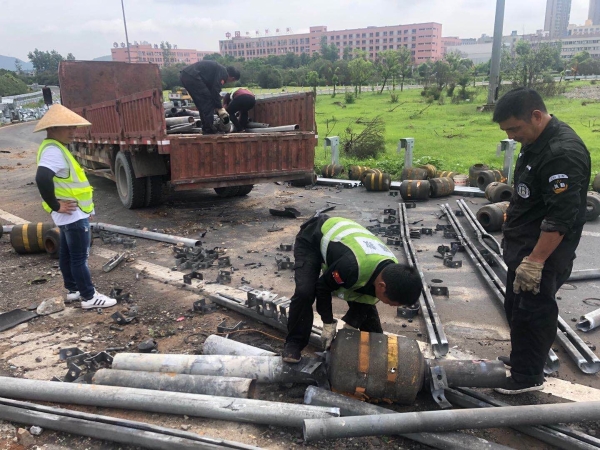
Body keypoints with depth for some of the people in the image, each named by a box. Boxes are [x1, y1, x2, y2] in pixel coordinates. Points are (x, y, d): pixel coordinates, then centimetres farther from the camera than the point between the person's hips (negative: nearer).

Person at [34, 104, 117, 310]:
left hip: (71, 214, 10)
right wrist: (56, 206, -25)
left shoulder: (57, 148, 13)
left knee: (67, 253, 17)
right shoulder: (53, 151, -21)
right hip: (73, 214, -10)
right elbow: (42, 179, -34)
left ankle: (73, 290, 30)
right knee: (79, 257, -3)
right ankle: (89, 297, 5)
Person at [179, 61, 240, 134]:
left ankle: (206, 128, 18)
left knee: (202, 103, 16)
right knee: (207, 100, -2)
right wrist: (220, 108, -4)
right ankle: (209, 128, 0)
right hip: (192, 76, -10)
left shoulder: (218, 69, 27)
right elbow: (215, 91, -11)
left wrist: (218, 107, 29)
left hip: (184, 75, 10)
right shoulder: (223, 72, -2)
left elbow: (211, 90, 29)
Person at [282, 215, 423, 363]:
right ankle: (294, 342, -2)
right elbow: (323, 287, -25)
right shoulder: (353, 266, -45)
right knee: (305, 292, -25)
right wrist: (329, 324, -17)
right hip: (311, 240, -6)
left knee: (365, 299, 2)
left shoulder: (391, 270, -19)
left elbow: (364, 300, -3)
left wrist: (349, 328, -9)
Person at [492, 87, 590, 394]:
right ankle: (520, 359, 37)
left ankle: (528, 376, 19)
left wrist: (535, 261, -26)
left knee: (532, 313, 3)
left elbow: (561, 217, -28)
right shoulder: (536, 141, 7)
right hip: (523, 246, 10)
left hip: (542, 252, -10)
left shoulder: (563, 153, -25)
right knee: (516, 308, 20)